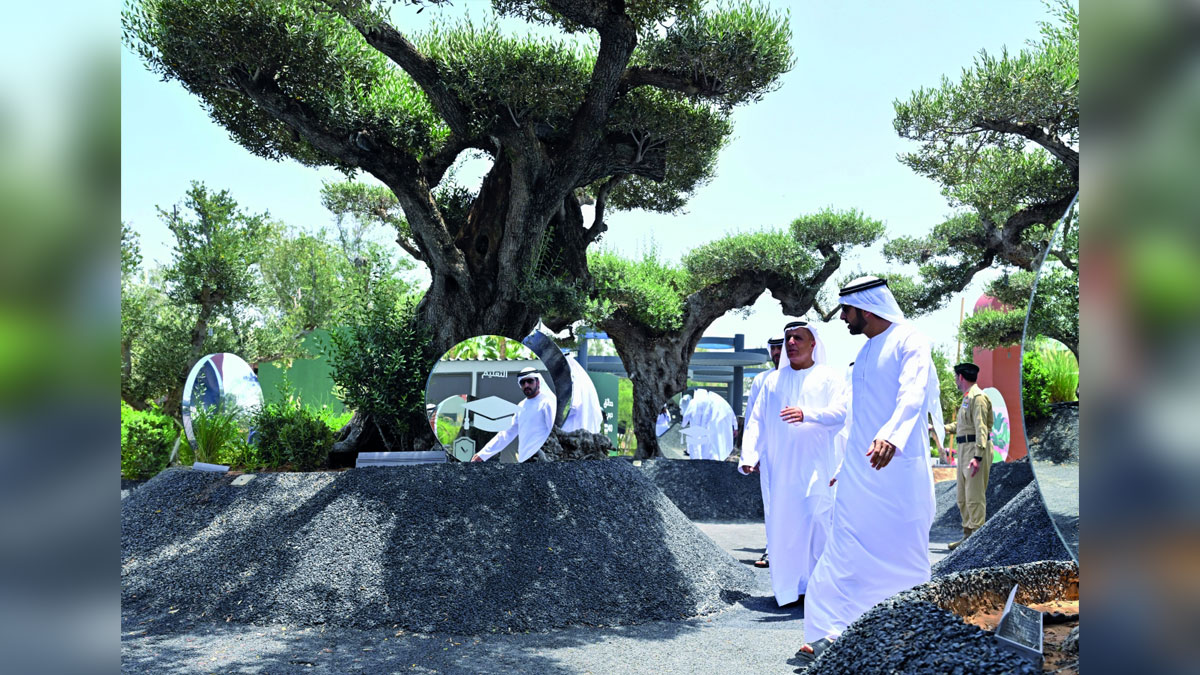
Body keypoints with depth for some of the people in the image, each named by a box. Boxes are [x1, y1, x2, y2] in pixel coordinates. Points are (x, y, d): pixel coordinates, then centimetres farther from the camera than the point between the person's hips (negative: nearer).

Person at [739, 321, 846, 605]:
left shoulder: (829, 377, 8)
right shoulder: (773, 381, 17)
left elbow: (840, 412, -9)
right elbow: (757, 420, 11)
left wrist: (807, 414, -27)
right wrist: (749, 455, -3)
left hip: (816, 465, -3)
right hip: (780, 466, 3)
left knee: (817, 523, -12)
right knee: (781, 525, 0)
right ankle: (789, 588, 7)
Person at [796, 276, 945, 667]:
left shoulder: (909, 342, -7)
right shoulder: (865, 352, 19)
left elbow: (913, 394, -24)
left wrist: (891, 436, -41)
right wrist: (846, 466, 26)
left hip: (899, 468, -7)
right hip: (859, 471, 7)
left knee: (904, 552, 0)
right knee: (844, 551, 1)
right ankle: (832, 634, 1)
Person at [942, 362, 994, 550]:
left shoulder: (978, 397, -13)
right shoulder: (967, 398, 20)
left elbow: (981, 428, -22)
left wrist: (977, 456, -30)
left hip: (975, 449, -11)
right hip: (964, 450, 11)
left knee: (975, 497, -9)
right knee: (963, 498, 14)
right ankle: (967, 536, 20)